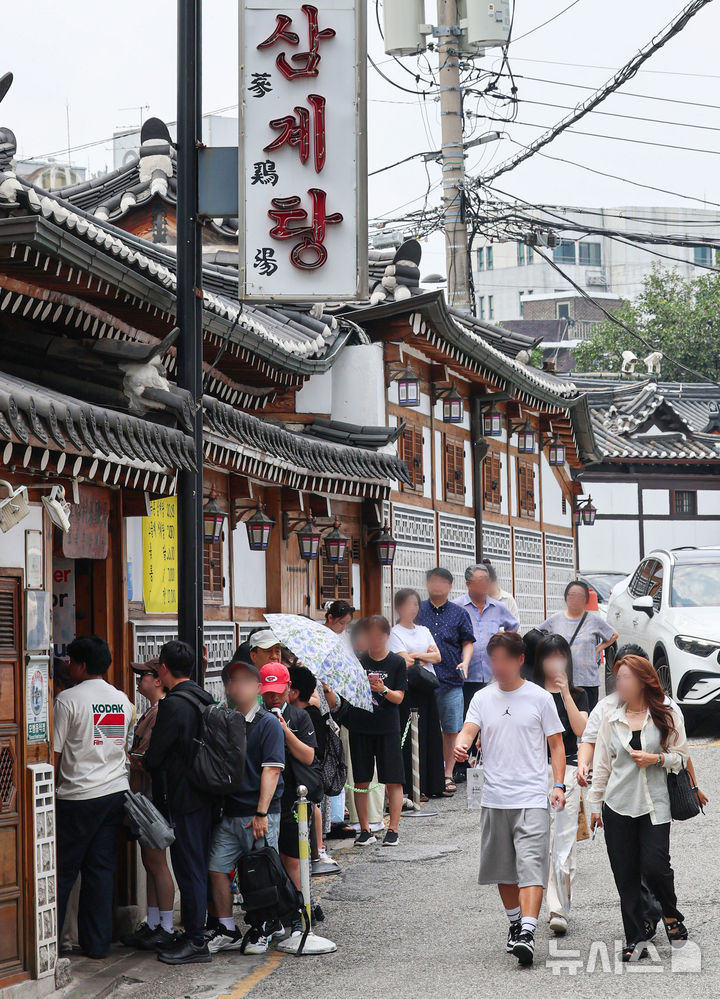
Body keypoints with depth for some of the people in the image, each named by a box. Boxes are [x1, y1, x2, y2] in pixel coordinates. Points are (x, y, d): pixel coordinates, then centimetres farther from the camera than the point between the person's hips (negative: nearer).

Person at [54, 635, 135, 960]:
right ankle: (97, 942, 10)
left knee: (62, 871, 1)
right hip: (117, 791, 6)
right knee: (101, 869, 9)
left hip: (79, 796, -6)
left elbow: (54, 753, -8)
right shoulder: (123, 700, 11)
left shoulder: (69, 699, -9)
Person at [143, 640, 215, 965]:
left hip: (180, 798, -9)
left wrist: (144, 763, 8)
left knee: (188, 868, -4)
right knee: (199, 867, 14)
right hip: (204, 795, 9)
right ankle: (195, 932, 21)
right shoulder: (203, 699, 10)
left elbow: (154, 756, -16)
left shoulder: (174, 705, -18)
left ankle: (195, 941, -1)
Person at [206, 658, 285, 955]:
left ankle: (261, 930, 14)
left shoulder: (268, 724, -5)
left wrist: (261, 813, -18)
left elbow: (271, 770, -12)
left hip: (260, 814, -6)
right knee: (217, 869, 2)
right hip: (229, 813, 6)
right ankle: (226, 930, 12)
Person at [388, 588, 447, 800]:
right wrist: (426, 657, -3)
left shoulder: (424, 631, 16)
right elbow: (405, 662, -13)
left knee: (433, 736, 6)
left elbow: (437, 656, 6)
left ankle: (434, 786, 12)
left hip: (428, 687, 6)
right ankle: (413, 789, -3)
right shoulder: (396, 633, -3)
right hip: (409, 689, -6)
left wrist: (416, 655, -6)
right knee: (412, 737, -6)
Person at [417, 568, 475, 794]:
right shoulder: (417, 611, 8)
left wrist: (465, 663, -6)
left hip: (451, 681, 1)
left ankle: (448, 775, 13)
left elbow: (468, 642, 11)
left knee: (451, 730, 3)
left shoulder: (459, 613, 10)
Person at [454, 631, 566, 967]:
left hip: (532, 798, -4)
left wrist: (558, 784, -6)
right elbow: (470, 729, -5)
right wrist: (461, 744, -29)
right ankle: (515, 923, 32)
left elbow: (556, 743, 4)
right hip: (494, 798, 4)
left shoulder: (540, 697, 1)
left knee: (530, 866, -15)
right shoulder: (482, 698, 9)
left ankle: (528, 933, -23)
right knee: (503, 868, 14)